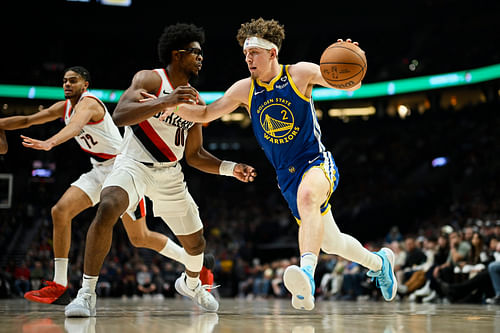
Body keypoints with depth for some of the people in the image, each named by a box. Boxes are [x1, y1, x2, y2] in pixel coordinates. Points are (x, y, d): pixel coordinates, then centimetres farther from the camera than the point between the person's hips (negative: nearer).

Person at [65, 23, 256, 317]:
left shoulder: (195, 101, 9)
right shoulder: (149, 79, -9)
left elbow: (195, 155, 14)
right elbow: (119, 115, -27)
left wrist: (230, 168, 0)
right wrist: (164, 101, -37)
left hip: (170, 174, 6)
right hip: (134, 165, -6)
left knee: (196, 242, 13)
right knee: (108, 209, -36)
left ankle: (191, 283, 49)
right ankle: (87, 293, -26)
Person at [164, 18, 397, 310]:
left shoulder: (301, 73, -7)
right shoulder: (244, 90, 1)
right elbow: (205, 114, 5)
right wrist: (175, 105, -15)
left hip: (318, 163, -5)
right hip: (288, 176, 5)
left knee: (307, 195, -42)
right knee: (331, 244, 16)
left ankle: (307, 276, -56)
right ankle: (379, 262, 45)